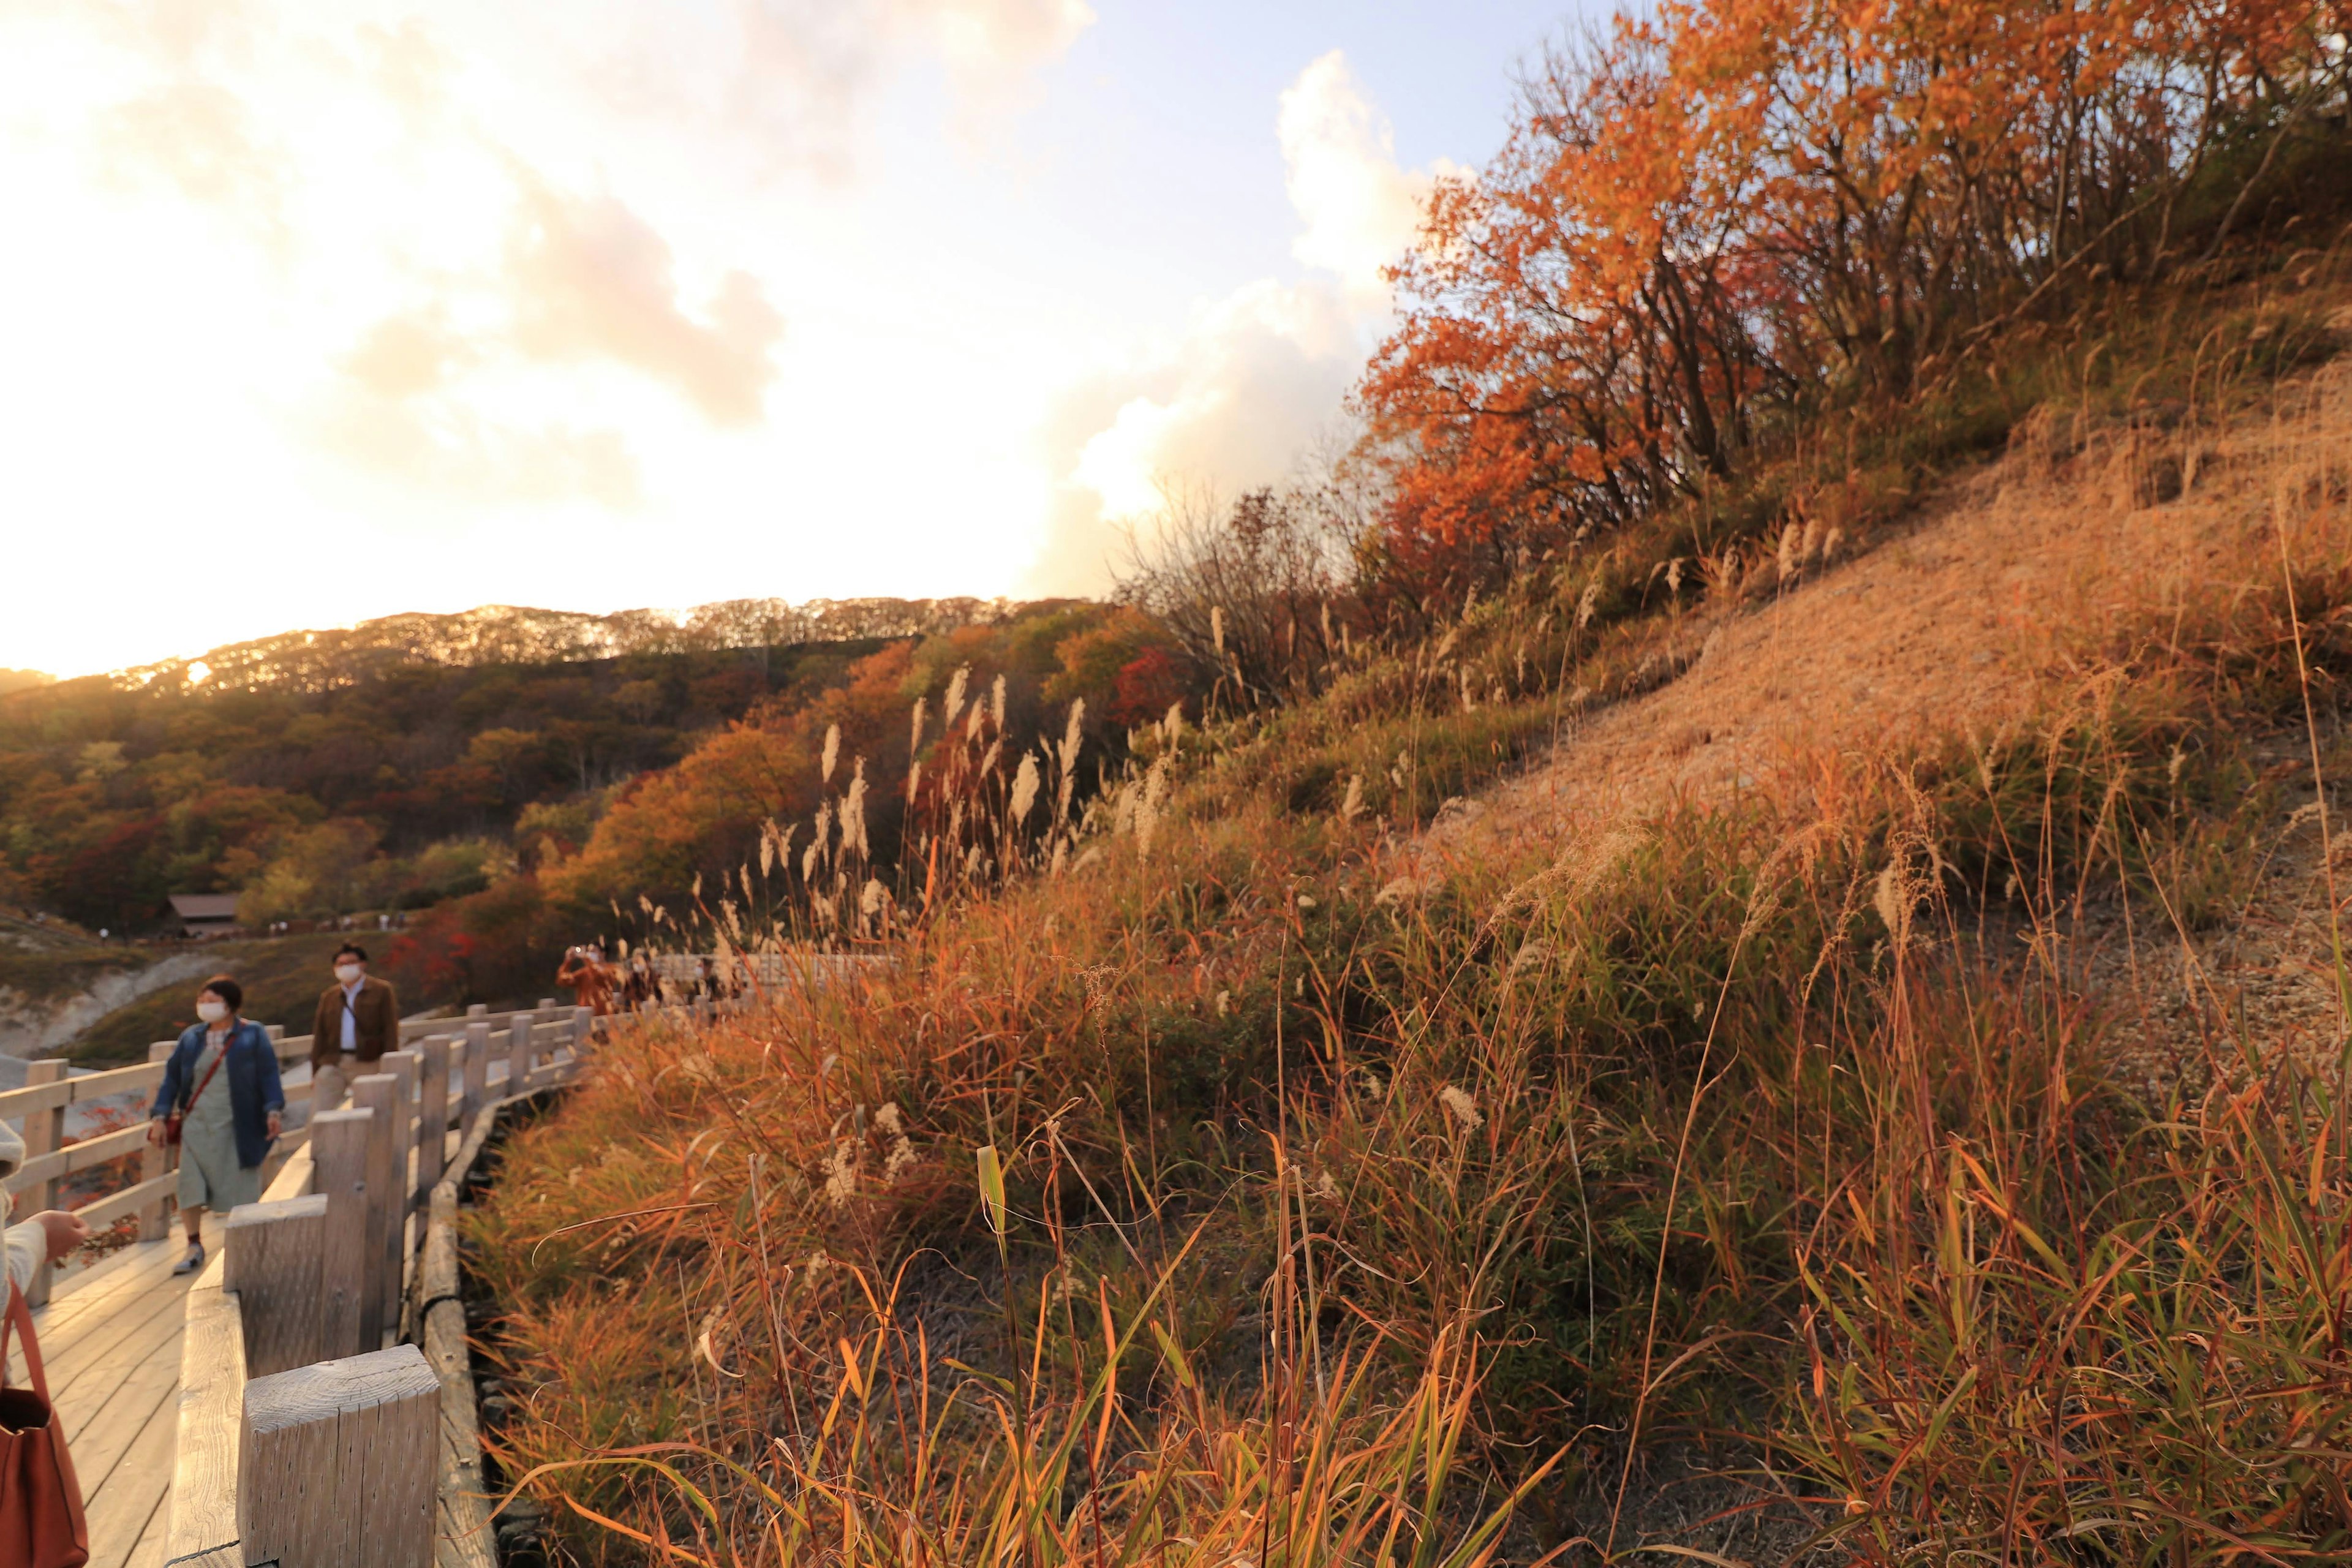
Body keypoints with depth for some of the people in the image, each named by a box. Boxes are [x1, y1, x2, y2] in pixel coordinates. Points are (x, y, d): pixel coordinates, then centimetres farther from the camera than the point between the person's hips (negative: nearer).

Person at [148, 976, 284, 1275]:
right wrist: (159, 1116, 3)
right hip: (197, 1124, 3)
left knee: (240, 1187, 4)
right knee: (190, 1185, -4)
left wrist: (273, 1110, -16)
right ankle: (194, 1247, 11)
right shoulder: (192, 1037, 8)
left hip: (237, 1127, -3)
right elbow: (172, 1077, 11)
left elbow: (268, 1075, -6)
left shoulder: (253, 1036, -2)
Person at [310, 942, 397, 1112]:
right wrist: (315, 1073, 9)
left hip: (367, 1065, -4)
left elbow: (391, 1032, -3)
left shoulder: (382, 991, 2)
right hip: (333, 1065, 4)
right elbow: (319, 1036, 15)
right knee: (317, 1116, -1)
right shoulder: (328, 996, 15)